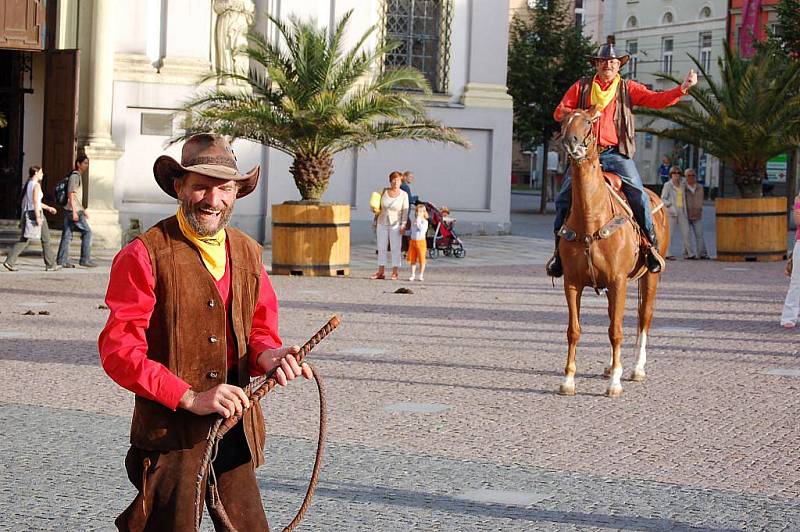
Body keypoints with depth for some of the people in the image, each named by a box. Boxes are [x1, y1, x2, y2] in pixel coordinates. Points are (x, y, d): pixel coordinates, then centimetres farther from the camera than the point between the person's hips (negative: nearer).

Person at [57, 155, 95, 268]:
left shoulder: (78, 176, 20)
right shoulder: (75, 176, -11)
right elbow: (71, 195, -18)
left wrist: (83, 210, 29)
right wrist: (74, 212, -22)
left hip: (71, 210, 10)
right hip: (73, 210, -10)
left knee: (67, 235, 6)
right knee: (87, 232, -6)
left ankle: (62, 261, 6)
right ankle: (85, 259, -6)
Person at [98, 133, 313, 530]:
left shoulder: (248, 252, 11)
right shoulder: (144, 255, -9)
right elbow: (119, 351, -13)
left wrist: (267, 355, -9)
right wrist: (190, 398, -20)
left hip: (236, 430, 6)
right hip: (170, 431, -6)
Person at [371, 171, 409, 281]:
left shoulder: (404, 195, -4)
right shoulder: (384, 191, 2)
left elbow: (405, 211, -6)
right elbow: (379, 207, 10)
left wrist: (403, 225, -14)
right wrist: (375, 221, 5)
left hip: (395, 224, -3)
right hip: (382, 223, 3)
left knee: (395, 248, -3)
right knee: (381, 247, 6)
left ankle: (394, 273, 0)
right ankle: (381, 272, 12)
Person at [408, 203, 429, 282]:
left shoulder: (424, 221, -7)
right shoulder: (413, 221, 10)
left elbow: (422, 229, -24)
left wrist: (418, 221, -24)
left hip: (421, 242, -5)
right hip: (413, 241, 5)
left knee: (421, 259, 1)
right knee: (412, 260, 6)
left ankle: (421, 275, 11)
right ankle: (413, 275, 13)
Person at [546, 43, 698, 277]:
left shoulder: (628, 88, 10)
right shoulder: (581, 87, 12)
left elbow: (657, 100, -1)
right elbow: (559, 112, 11)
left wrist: (682, 88, -15)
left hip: (617, 154, -1)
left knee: (638, 195, -18)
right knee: (563, 197, -8)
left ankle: (652, 246, -8)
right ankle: (560, 250, 4)